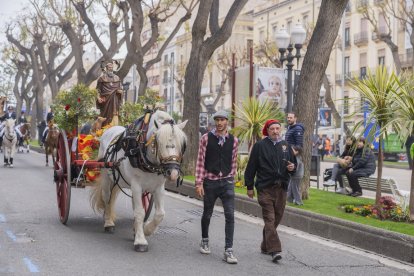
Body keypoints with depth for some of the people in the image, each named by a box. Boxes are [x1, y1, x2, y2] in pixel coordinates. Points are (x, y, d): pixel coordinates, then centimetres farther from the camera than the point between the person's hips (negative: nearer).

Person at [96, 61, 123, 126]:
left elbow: (120, 88, 18)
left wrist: (120, 91, -5)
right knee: (106, 114, -4)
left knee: (114, 114, -3)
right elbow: (98, 89, -1)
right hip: (105, 99, -3)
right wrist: (98, 97, -14)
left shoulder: (117, 78, 15)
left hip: (114, 100, 3)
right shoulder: (102, 78, 2)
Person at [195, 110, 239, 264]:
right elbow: (200, 161, -4)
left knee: (230, 215, -8)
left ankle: (228, 251, -6)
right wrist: (198, 183, -8)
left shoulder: (233, 140, 3)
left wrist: (230, 179, 11)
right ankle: (204, 241, 38)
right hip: (210, 181, -1)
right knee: (207, 214, 14)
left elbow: (233, 162, 11)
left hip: (227, 182, 1)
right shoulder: (206, 138, -3)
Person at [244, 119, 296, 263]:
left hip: (281, 188, 5)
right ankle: (274, 250, -15)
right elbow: (251, 167, 1)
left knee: (276, 219, 10)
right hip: (265, 188, -5)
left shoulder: (285, 145, 13)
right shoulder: (260, 145, -1)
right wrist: (249, 186, 0)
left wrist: (292, 167, -2)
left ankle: (265, 246, 25)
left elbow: (293, 162, 23)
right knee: (269, 219, -10)